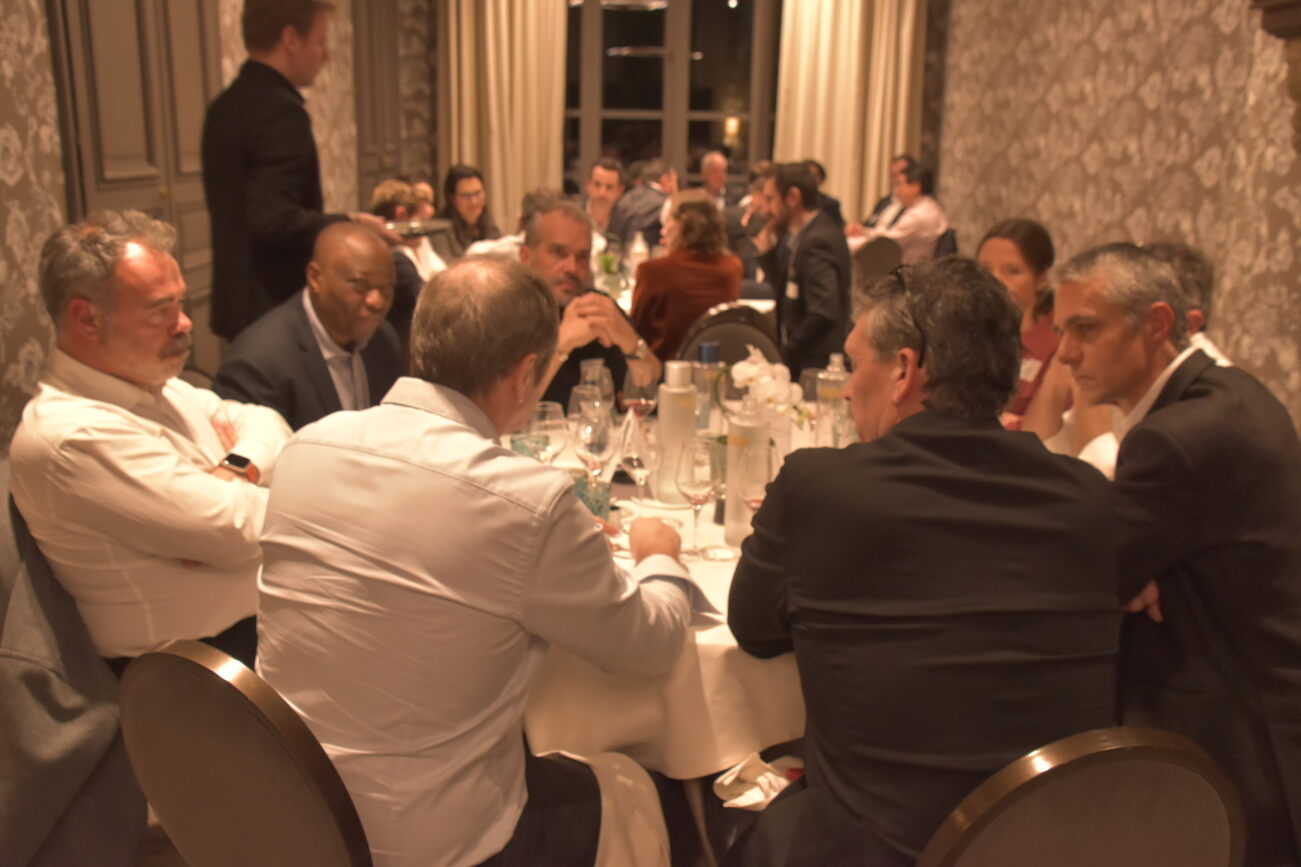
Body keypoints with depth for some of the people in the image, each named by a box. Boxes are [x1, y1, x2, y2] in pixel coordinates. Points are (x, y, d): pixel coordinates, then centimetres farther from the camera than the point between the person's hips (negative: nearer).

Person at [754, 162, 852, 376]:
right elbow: (784, 289, 17)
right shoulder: (805, 234, 10)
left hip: (814, 364, -9)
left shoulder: (818, 240, -21)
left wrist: (787, 354, -19)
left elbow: (824, 312, -28)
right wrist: (766, 250, 2)